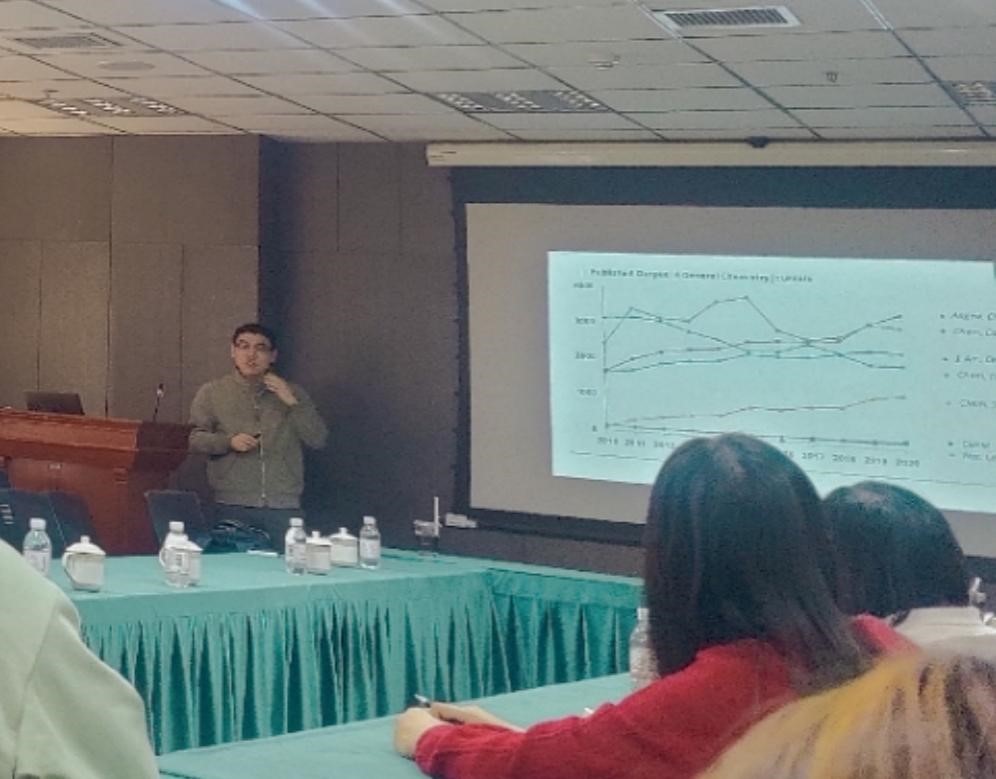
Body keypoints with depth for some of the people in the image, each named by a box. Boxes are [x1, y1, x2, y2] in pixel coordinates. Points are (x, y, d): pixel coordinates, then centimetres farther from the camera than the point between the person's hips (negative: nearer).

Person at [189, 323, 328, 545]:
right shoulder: (212, 393, 10)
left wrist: (293, 404, -4)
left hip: (283, 507, 1)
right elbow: (195, 438, 5)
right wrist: (228, 441, -12)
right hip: (233, 506, -1)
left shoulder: (292, 393, 14)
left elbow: (318, 440, 8)